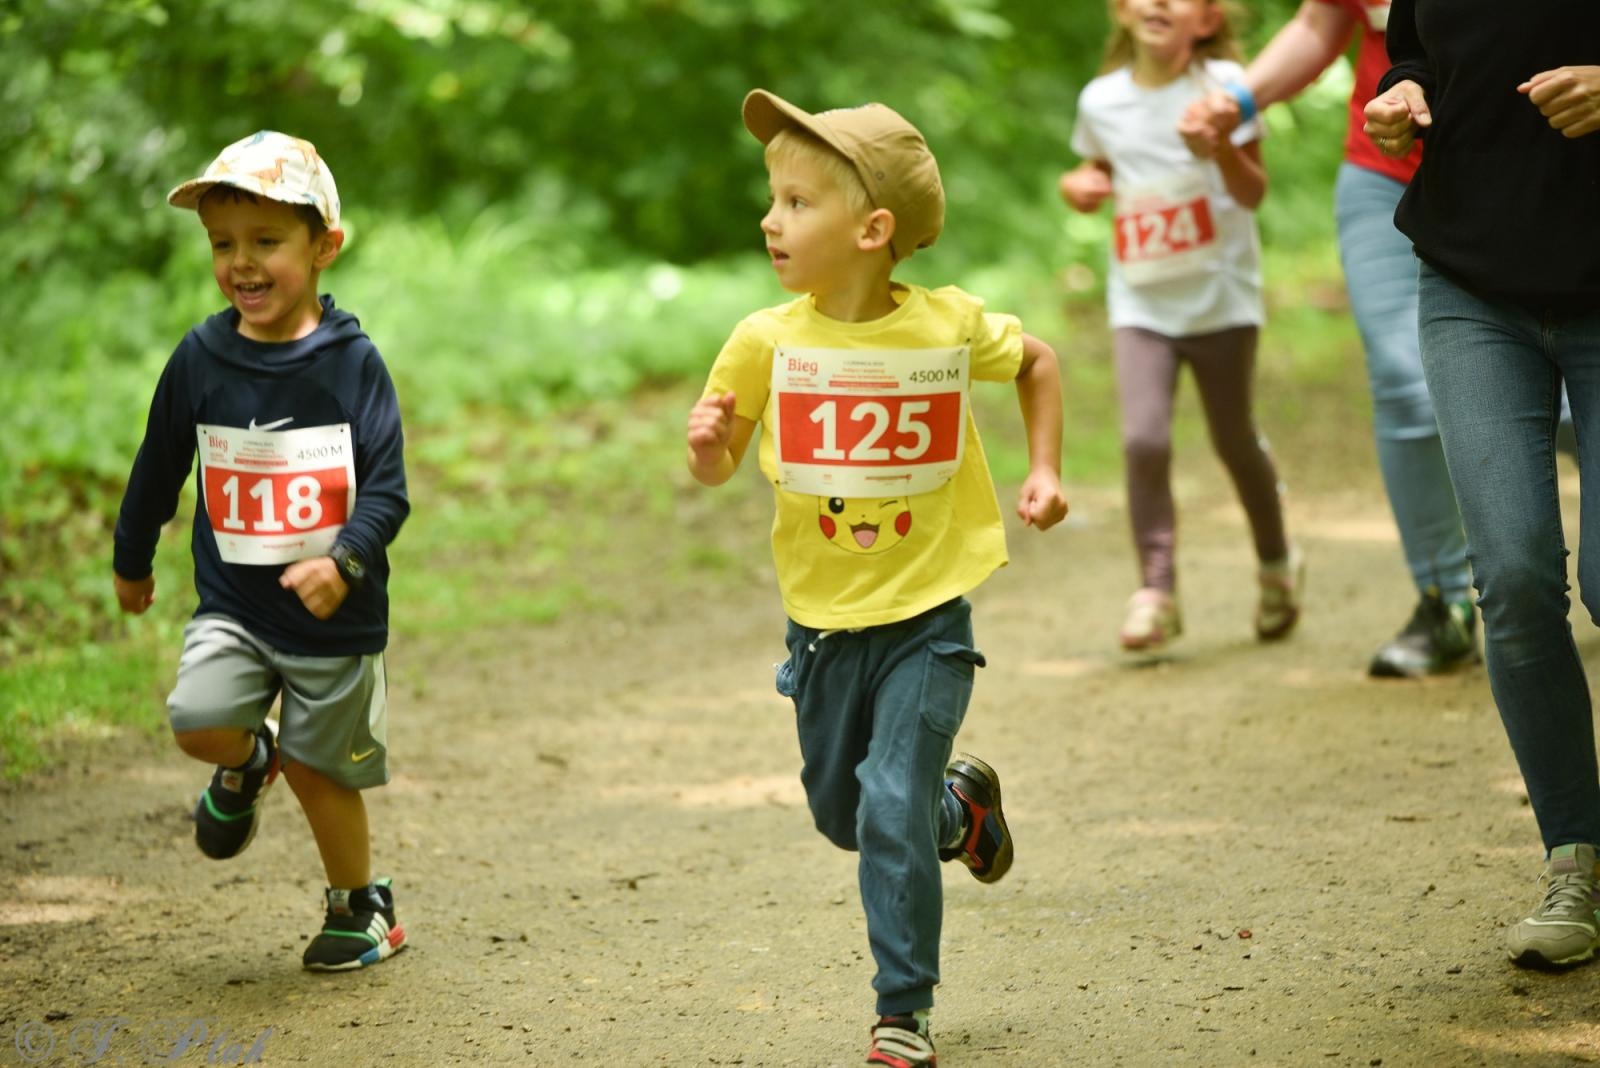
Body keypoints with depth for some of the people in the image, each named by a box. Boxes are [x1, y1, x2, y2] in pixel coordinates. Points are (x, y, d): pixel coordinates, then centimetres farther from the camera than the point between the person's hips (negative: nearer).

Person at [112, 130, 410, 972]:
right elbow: (158, 469, 12)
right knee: (198, 721, -21)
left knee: (321, 768, 7)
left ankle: (362, 906, 31)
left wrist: (345, 561, -27)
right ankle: (249, 764, 16)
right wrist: (132, 561, 22)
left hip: (334, 615, -2)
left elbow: (385, 489, -11)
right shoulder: (200, 359, -2)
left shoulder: (352, 362, -10)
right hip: (232, 604, 2)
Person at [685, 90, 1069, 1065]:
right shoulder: (768, 341, -9)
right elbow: (720, 467, 2)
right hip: (823, 620, 3)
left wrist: (1045, 471, 2)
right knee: (842, 813, 17)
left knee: (894, 812, -11)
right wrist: (708, 443, -21)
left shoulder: (950, 326, -11)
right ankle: (960, 803, 48)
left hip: (926, 618, -3)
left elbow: (1037, 362, 11)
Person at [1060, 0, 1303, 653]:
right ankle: (1156, 588, -5)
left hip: (1221, 295, -2)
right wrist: (1077, 186, -3)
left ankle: (1276, 564, 35)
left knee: (1234, 442, 10)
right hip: (1140, 303, 2)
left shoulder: (1223, 85, -10)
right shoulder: (1101, 100, 0)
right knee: (1144, 439, -16)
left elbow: (1253, 194, -13)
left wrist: (1222, 146, -31)